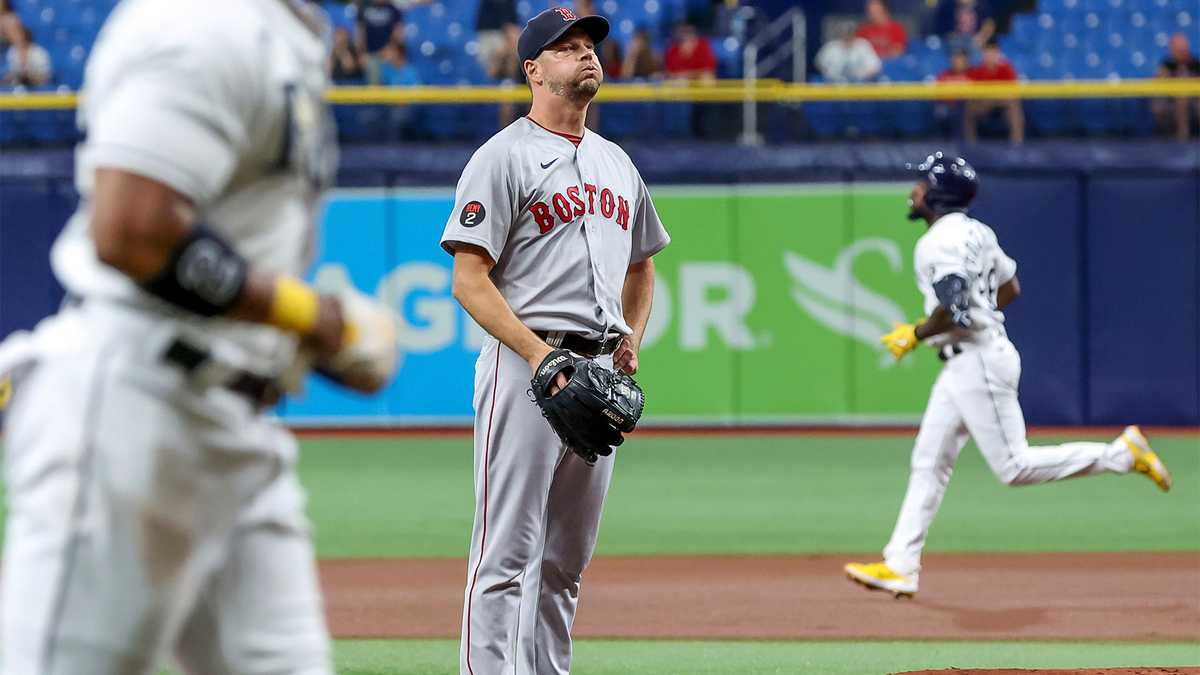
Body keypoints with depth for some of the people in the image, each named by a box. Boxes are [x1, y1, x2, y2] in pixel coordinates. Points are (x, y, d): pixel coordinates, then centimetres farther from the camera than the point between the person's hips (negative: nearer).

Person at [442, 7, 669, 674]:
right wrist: (539, 354, -21)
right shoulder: (504, 157, -5)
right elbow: (470, 279, -12)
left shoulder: (616, 163, 18)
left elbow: (641, 264, 31)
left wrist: (632, 339, 14)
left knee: (568, 557, 11)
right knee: (508, 550, -11)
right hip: (524, 366, -7)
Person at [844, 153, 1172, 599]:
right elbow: (1010, 288, 22)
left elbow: (954, 314, -26)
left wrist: (914, 336, -10)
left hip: (978, 362, -10)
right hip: (962, 366, 10)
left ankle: (1122, 454, -4)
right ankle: (900, 566, 8)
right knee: (929, 462, 8)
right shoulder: (975, 232, 13)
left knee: (1014, 468, -8)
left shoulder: (940, 243, -17)